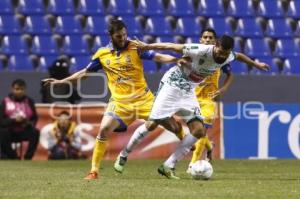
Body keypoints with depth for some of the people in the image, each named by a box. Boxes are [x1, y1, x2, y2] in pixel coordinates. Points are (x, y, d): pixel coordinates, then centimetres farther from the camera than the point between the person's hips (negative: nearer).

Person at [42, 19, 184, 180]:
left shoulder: (135, 48, -4)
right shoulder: (102, 54, 3)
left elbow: (157, 57, -13)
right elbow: (85, 72, 15)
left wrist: (176, 60, -31)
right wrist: (60, 81, 15)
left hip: (143, 98, -1)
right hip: (119, 101, 1)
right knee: (104, 129, -16)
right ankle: (94, 171, -7)